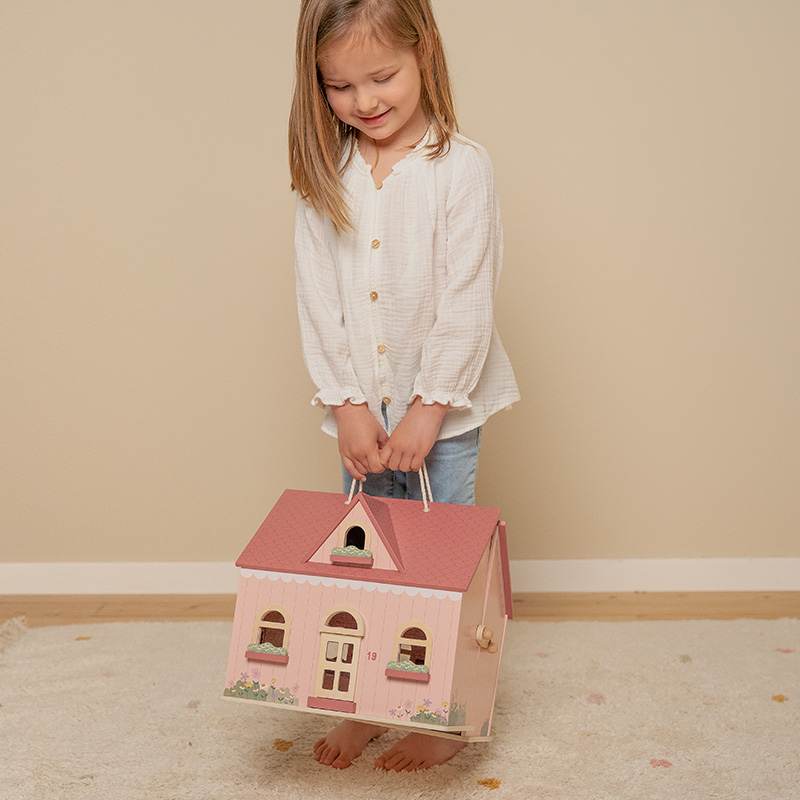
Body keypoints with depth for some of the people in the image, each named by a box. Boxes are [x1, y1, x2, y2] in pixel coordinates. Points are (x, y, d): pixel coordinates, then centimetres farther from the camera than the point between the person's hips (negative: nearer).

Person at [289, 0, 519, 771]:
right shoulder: (324, 176, 0)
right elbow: (318, 301, -2)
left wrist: (429, 408, -14)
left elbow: (467, 304, -13)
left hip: (443, 408, -4)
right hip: (360, 410, 4)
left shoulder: (460, 167, -11)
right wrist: (348, 406, -8)